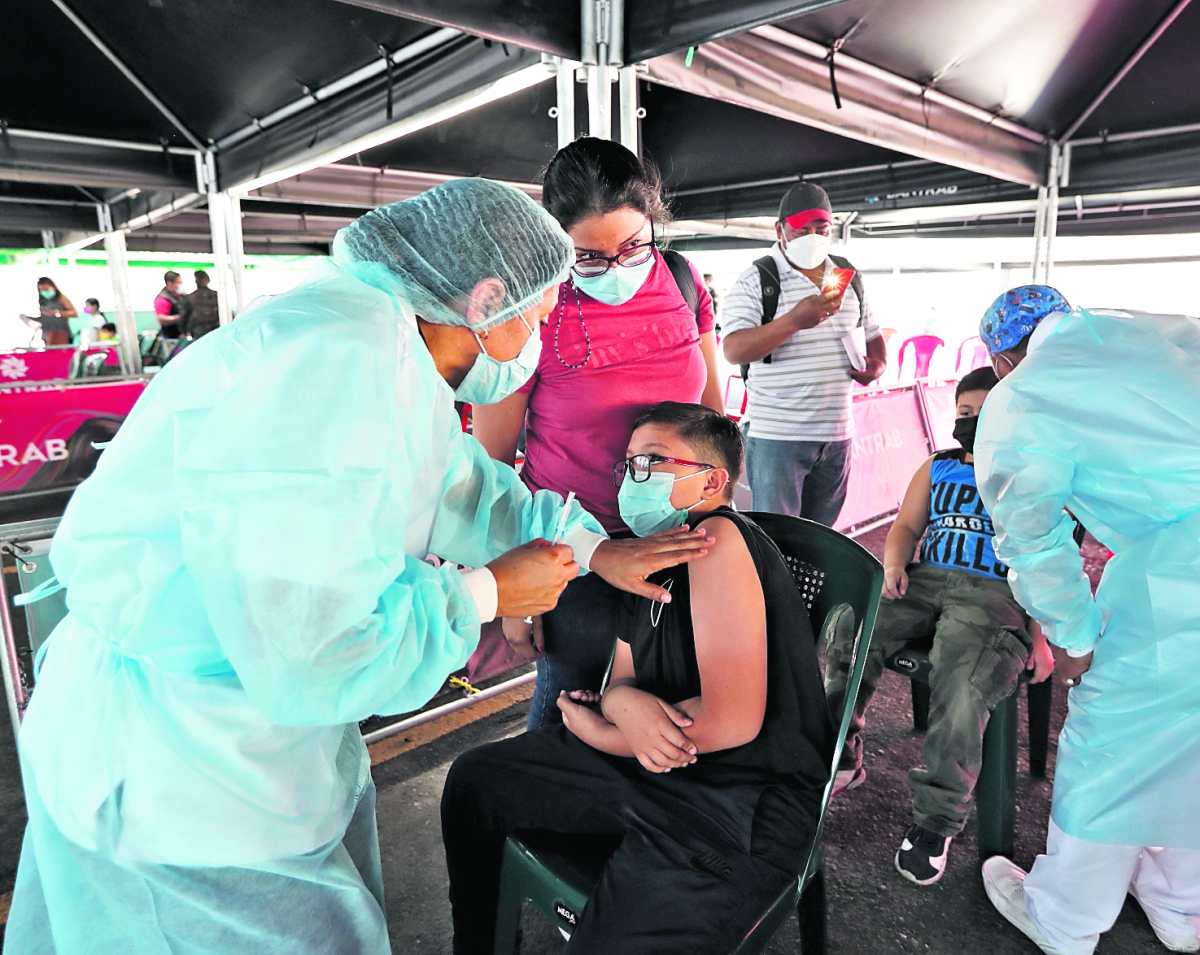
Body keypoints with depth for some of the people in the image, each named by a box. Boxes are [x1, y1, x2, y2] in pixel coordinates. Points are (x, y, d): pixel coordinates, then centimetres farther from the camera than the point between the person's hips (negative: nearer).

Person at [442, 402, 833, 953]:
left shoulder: (719, 537, -19)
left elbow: (732, 722, -25)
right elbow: (618, 682, 10)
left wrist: (595, 731, -10)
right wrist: (624, 704, -17)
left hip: (742, 801, -8)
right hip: (658, 761, 9)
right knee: (474, 781, 12)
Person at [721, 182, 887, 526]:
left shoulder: (849, 278, 13)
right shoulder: (757, 279, -5)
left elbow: (871, 333, 25)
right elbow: (734, 351, -16)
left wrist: (877, 363, 3)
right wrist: (795, 320, -28)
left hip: (837, 433, 6)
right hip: (777, 435, -5)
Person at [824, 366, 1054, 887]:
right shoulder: (937, 468, 23)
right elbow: (906, 525, 18)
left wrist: (1042, 633, -9)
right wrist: (894, 565, -5)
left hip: (996, 593, -4)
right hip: (925, 580, 4)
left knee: (961, 685, -31)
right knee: (847, 632, -21)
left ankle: (937, 819, -15)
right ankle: (839, 758, -4)